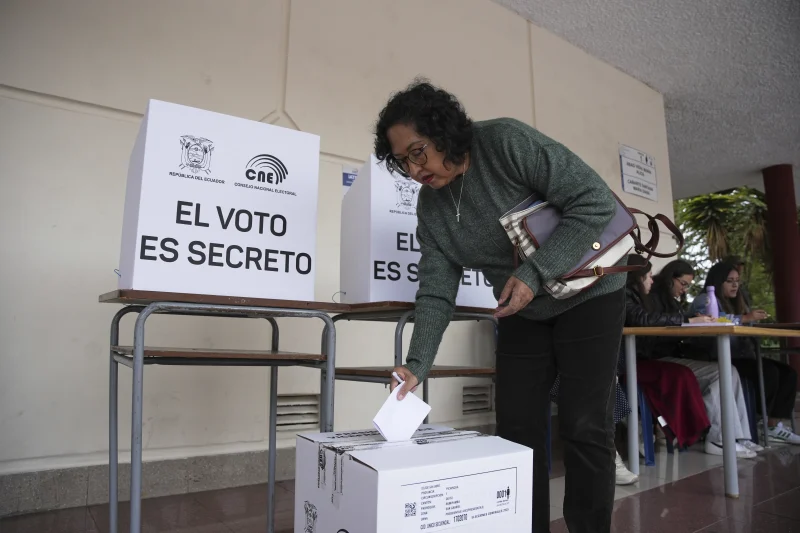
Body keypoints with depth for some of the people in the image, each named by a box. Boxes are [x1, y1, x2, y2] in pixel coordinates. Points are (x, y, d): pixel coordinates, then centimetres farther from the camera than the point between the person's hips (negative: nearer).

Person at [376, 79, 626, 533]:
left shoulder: (508, 142, -22)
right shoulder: (430, 207, -5)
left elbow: (596, 201, -24)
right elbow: (436, 294, -8)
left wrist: (534, 273, -30)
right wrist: (417, 366, -21)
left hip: (587, 294, -5)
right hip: (522, 312, 5)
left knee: (583, 426, -4)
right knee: (517, 426, 4)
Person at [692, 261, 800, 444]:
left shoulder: (737, 302, 23)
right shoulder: (704, 300, -4)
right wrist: (745, 318, -26)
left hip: (742, 356, 9)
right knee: (769, 372, -24)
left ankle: (775, 424, -5)